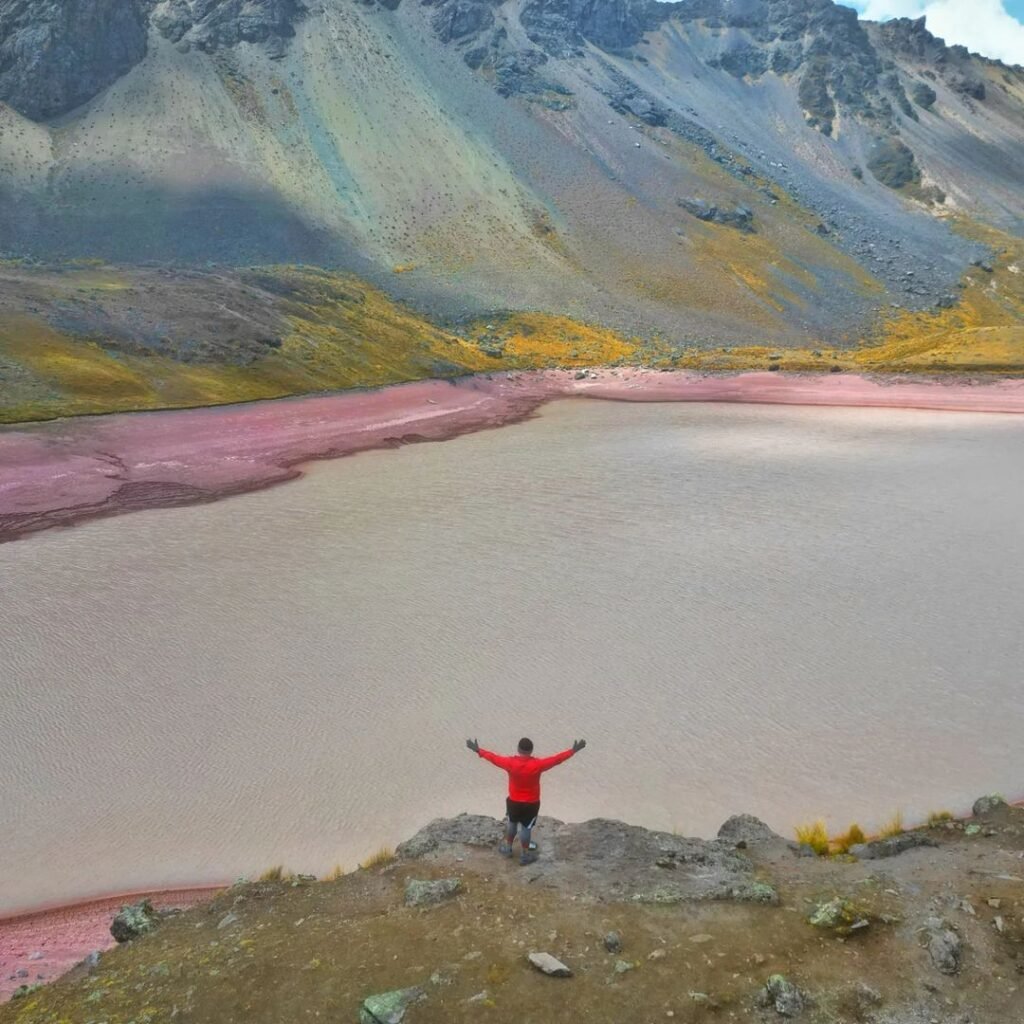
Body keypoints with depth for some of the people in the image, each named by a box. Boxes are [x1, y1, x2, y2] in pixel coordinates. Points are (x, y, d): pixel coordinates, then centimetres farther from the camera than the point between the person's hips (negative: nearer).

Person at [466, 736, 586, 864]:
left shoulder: (510, 763, -22)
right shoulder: (538, 764, -26)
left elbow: (493, 757, -9)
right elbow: (556, 759, -18)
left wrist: (478, 750, 6)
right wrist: (573, 750, -7)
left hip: (514, 801, 2)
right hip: (531, 803, -2)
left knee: (511, 824, 26)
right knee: (526, 828, 17)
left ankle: (507, 848, 44)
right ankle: (524, 855, 31)